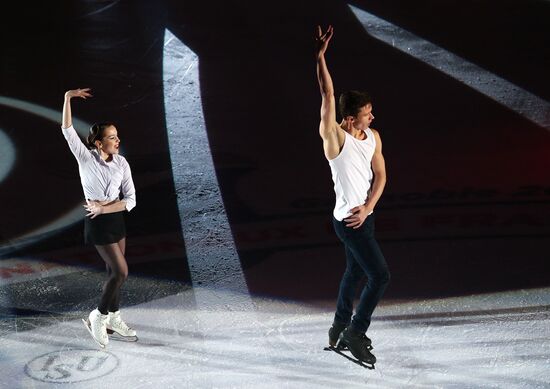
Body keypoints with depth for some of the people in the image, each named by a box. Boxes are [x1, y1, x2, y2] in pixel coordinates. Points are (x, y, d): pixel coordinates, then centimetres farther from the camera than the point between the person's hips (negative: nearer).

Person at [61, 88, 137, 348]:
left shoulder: (121, 163, -2)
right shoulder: (86, 158, -12)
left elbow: (131, 199, -5)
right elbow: (67, 130, -24)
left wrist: (105, 207, -17)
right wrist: (67, 98, -29)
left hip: (116, 219, 5)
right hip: (97, 222, -5)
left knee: (115, 271, 12)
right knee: (121, 271, -9)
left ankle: (113, 318, 27)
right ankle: (99, 316, 8)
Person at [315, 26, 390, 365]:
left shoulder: (373, 137, 2)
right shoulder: (335, 137, -19)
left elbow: (380, 175, 4)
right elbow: (328, 95, -29)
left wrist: (367, 208, -10)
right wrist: (321, 55, -33)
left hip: (364, 215, 8)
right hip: (348, 219, -8)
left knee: (355, 272, 21)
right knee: (381, 275, -9)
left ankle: (340, 329, 38)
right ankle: (356, 332, 5)